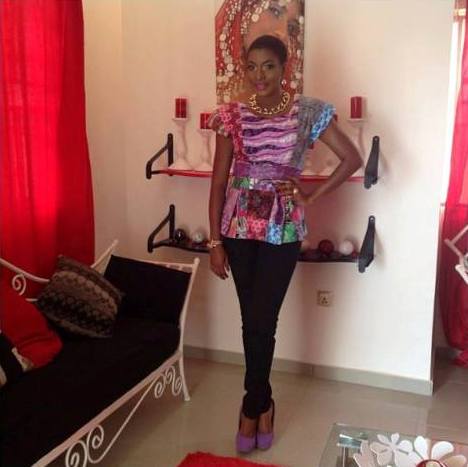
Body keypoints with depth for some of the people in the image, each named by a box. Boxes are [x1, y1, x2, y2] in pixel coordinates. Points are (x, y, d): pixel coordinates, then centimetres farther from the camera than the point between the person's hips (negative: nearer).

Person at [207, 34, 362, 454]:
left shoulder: (309, 112, -2)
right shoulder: (231, 116, 2)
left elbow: (353, 159, 3)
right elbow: (219, 181, 2)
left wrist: (312, 196, -3)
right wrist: (215, 241, -1)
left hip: (283, 230, -2)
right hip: (239, 227, 2)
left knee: (261, 323, 0)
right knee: (254, 323, 9)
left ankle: (251, 407, 24)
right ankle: (263, 404, 30)